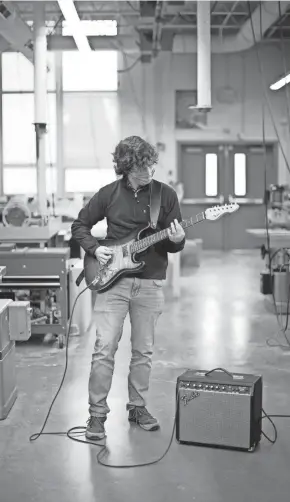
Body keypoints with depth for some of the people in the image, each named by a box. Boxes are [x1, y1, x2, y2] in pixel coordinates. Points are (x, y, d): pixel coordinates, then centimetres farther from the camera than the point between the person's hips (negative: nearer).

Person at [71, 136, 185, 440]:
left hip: (150, 282, 1)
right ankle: (97, 414, 5)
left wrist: (177, 240, -18)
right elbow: (79, 225, 11)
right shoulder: (109, 194, 1)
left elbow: (176, 244, 5)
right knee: (104, 348, -6)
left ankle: (137, 407, 25)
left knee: (143, 351, 9)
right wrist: (95, 249, -6)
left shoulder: (166, 195, 1)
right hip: (112, 278, -1)